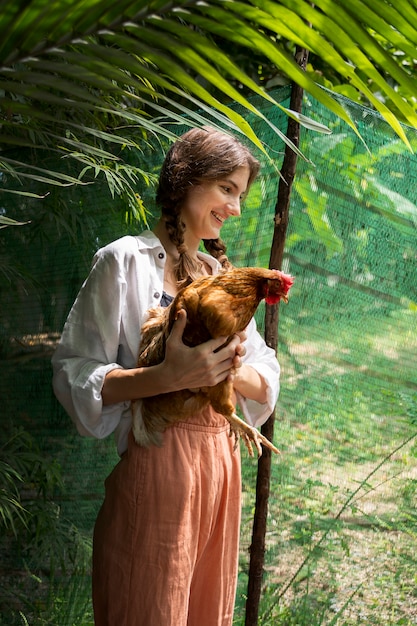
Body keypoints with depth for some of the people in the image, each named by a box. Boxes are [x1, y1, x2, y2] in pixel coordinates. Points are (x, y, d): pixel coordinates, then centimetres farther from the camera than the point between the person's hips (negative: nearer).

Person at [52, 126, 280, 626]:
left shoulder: (221, 273, 13)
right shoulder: (126, 260, -7)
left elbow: (266, 382, 11)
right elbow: (74, 375, -11)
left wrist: (232, 370, -12)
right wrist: (168, 377, -24)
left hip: (220, 467, 7)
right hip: (155, 469, -6)